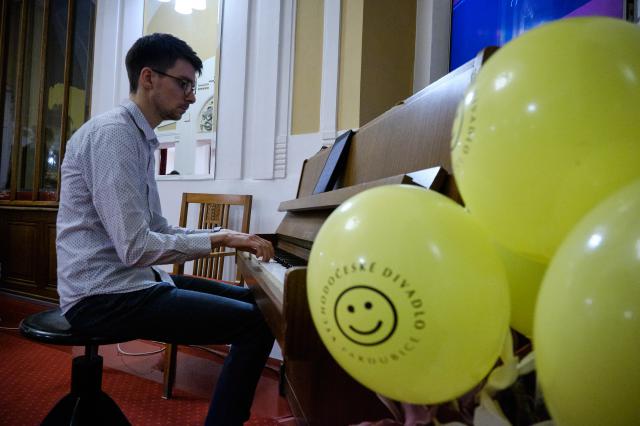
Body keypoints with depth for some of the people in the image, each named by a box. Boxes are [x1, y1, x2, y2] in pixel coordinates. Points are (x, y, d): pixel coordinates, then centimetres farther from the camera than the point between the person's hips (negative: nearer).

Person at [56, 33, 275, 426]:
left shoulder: (138, 137, 15)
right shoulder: (113, 132, -16)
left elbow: (158, 229, 14)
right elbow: (135, 247, -24)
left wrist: (229, 236, 3)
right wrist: (218, 239, -14)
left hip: (131, 281, 10)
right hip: (105, 297, -10)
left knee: (251, 300, 13)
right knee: (257, 322, -18)